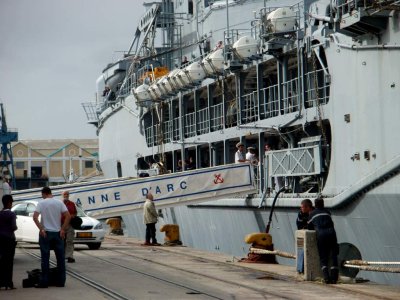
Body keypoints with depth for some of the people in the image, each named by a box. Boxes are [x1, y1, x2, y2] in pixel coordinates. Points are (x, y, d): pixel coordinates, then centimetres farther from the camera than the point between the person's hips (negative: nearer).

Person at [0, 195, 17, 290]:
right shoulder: (11, 214, -11)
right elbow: (14, 227, -18)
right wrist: (15, 228, 3)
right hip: (9, 238, -5)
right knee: (9, 261, -1)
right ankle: (8, 283, -2)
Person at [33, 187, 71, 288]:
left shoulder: (41, 203, -5)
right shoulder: (59, 203, 2)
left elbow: (35, 217, -16)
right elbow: (68, 216, -5)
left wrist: (41, 229, -11)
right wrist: (63, 229, -2)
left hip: (45, 233, -2)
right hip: (57, 233, 2)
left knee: (45, 258, 2)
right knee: (60, 258, 9)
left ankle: (44, 282, 2)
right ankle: (61, 281, 11)